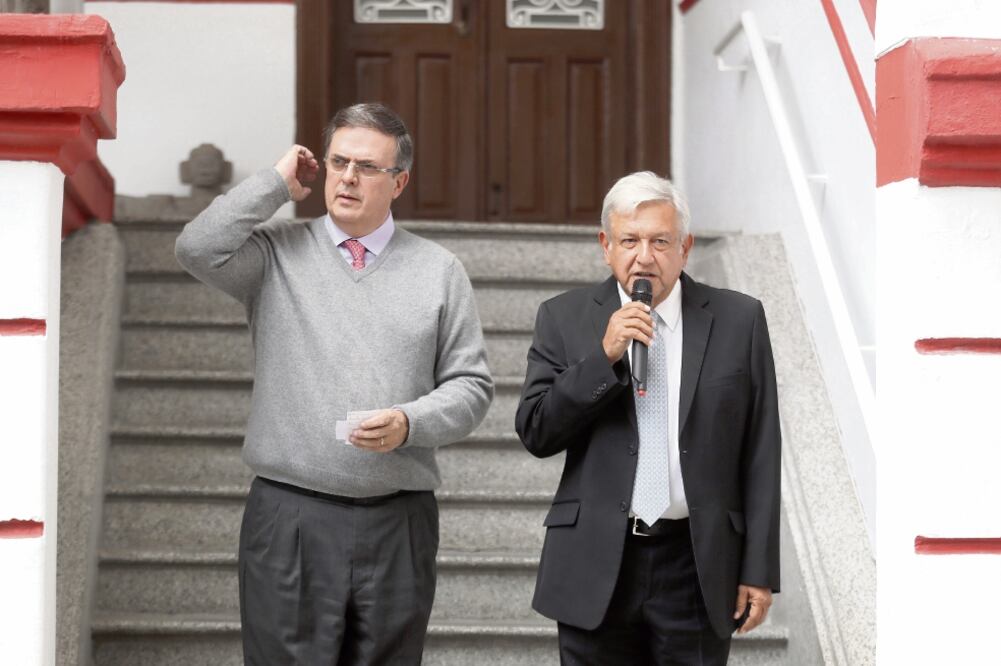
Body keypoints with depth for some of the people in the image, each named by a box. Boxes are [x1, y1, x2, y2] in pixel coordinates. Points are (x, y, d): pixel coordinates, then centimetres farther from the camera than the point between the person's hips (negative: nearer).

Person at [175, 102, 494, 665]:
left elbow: (471, 385, 7)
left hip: (399, 523, 2)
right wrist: (277, 183, -3)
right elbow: (199, 249, -13)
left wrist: (409, 423, -12)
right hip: (289, 519, -1)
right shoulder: (277, 253, 6)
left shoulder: (439, 271, 8)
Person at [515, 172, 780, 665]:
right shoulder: (564, 318, 4)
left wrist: (759, 570, -1)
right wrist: (604, 356, -14)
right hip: (596, 567, 1)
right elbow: (535, 433, -2)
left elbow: (760, 455, 2)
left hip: (697, 566, 0)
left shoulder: (738, 320, 3)